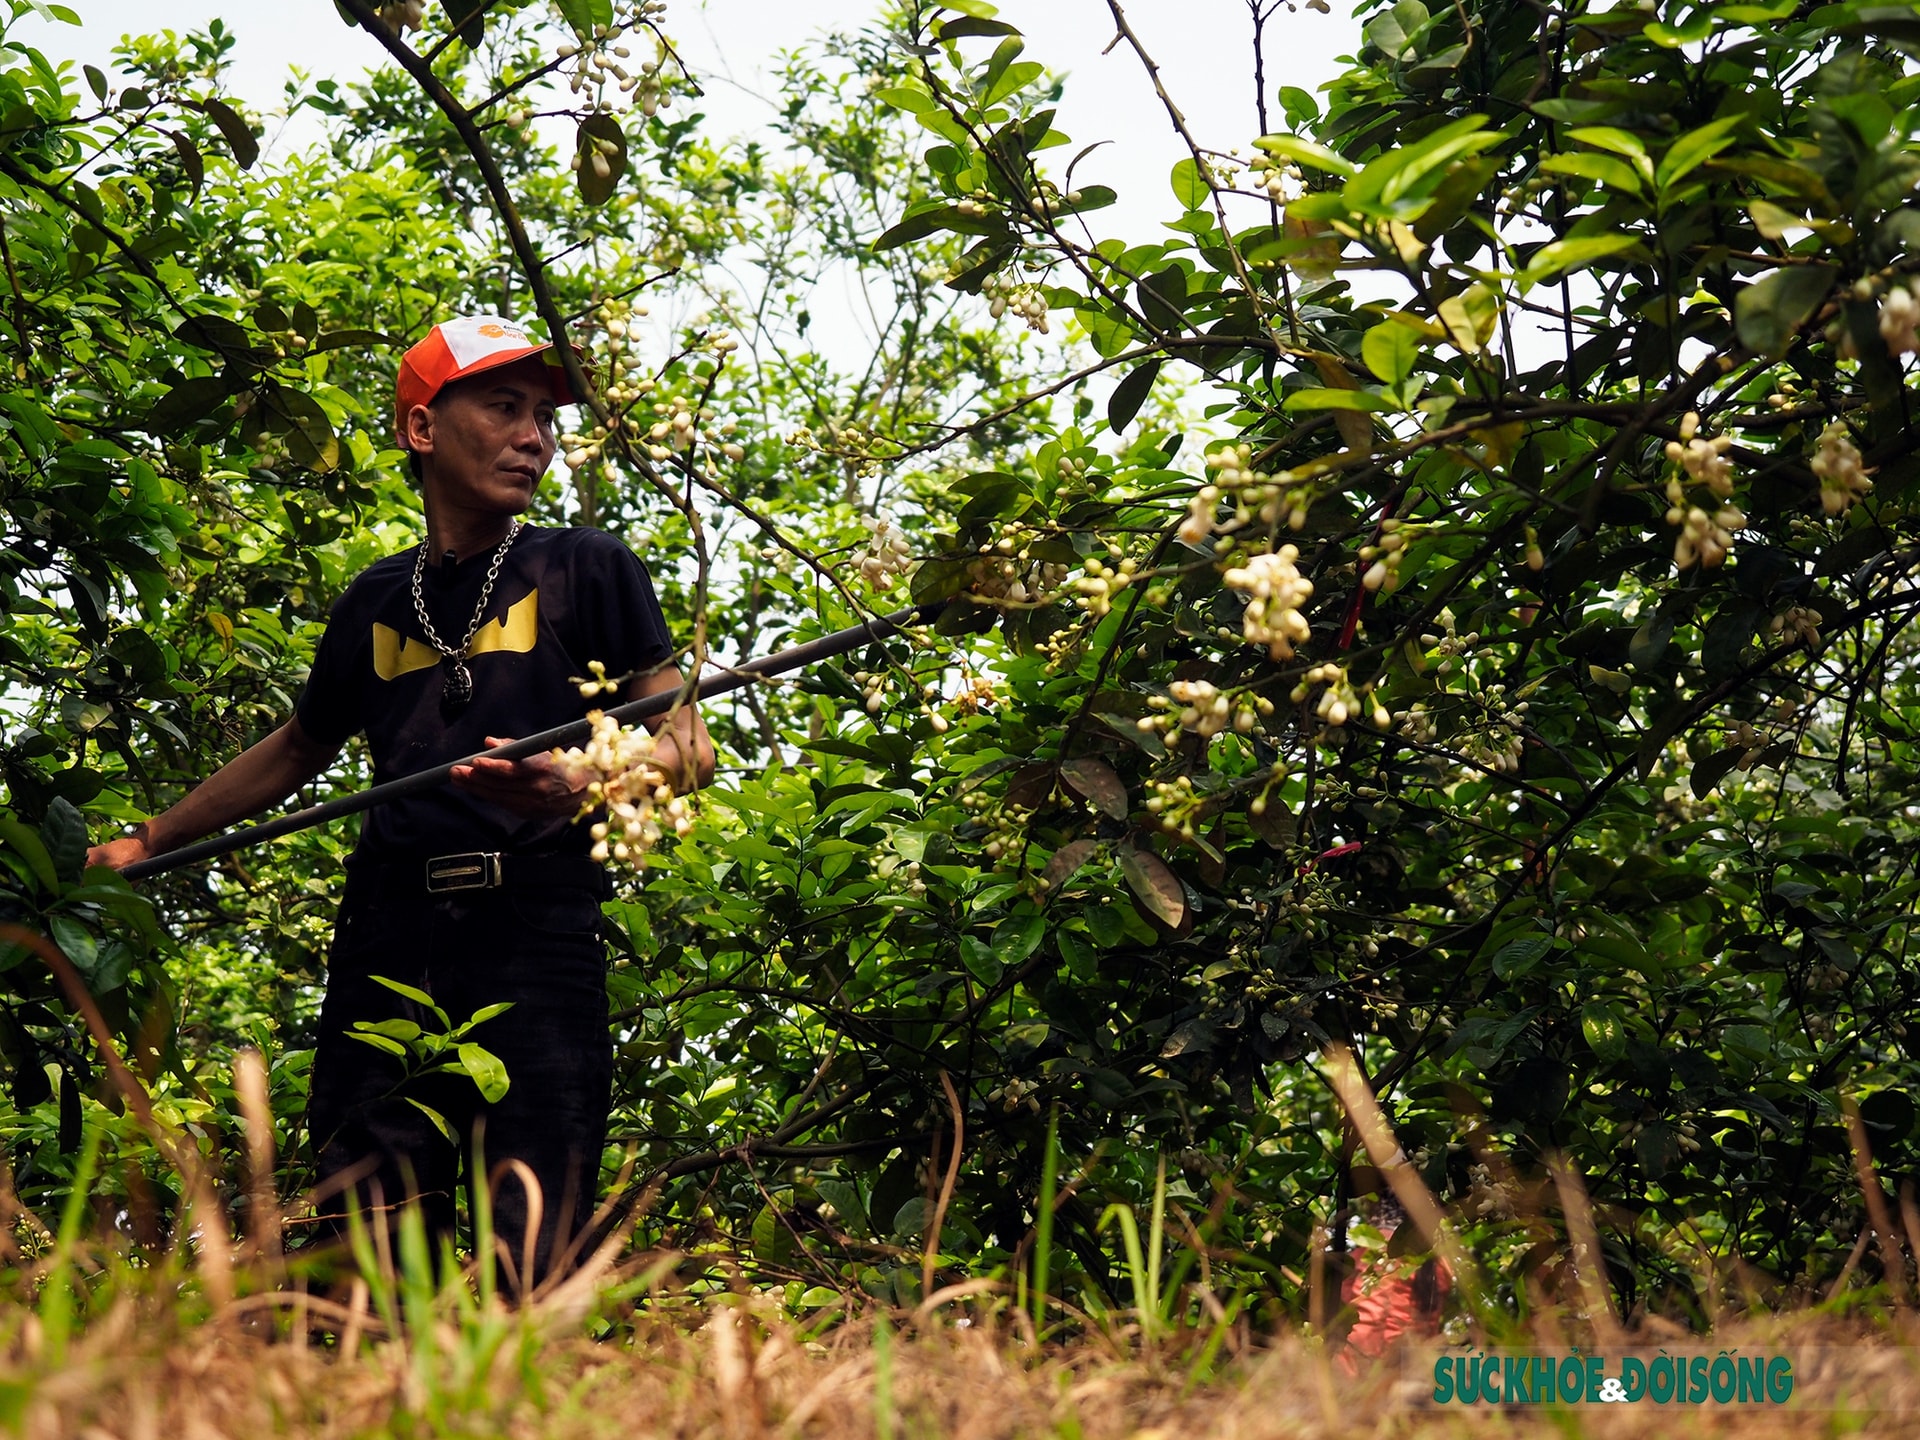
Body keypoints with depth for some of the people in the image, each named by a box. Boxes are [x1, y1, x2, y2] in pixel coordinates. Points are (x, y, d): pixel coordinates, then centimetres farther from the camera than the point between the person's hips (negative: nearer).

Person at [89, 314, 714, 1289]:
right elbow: (298, 750, 33)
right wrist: (142, 844, 31)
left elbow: (686, 745, 1)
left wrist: (579, 784, -20)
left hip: (535, 928, -3)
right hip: (386, 942, 3)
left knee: (532, 1272, -13)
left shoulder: (585, 569, 9)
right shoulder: (376, 602, 19)